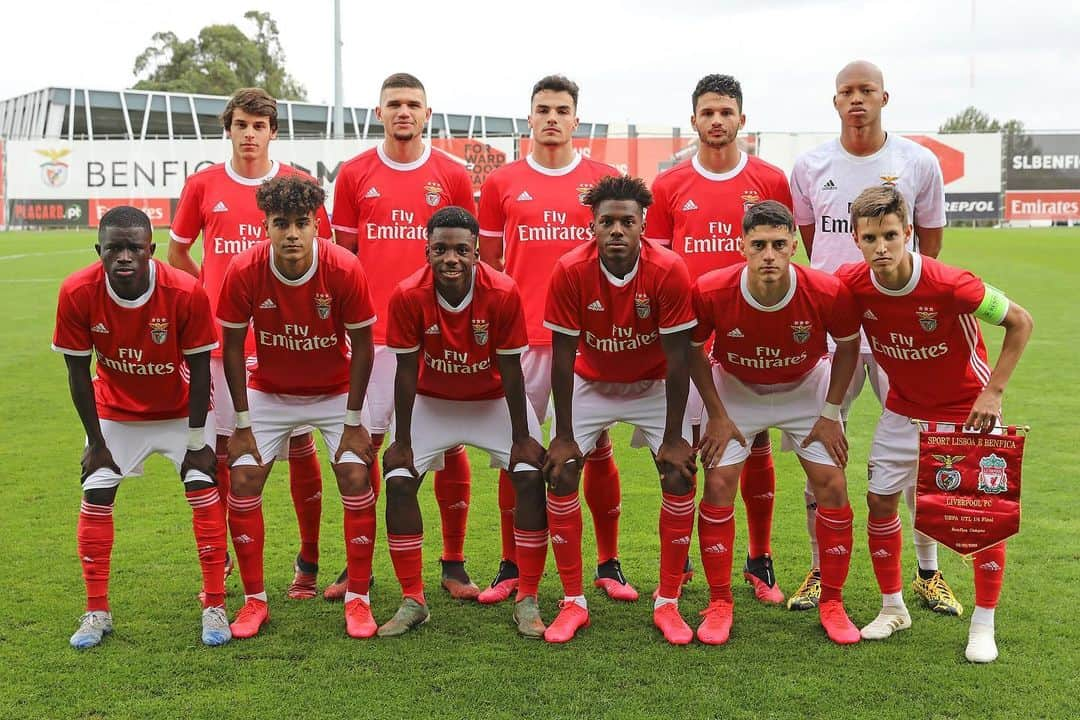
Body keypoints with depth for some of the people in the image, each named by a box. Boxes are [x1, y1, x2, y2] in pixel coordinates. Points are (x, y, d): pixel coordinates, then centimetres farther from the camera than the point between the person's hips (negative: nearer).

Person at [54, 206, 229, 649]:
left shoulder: (185, 293, -30)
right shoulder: (78, 293, -25)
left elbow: (199, 369, -18)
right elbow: (78, 371, -12)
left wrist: (197, 440, -13)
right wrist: (96, 441, -8)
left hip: (181, 410, -2)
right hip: (115, 410, 2)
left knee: (203, 491, -9)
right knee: (95, 497, -3)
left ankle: (215, 607, 3)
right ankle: (97, 612, 12)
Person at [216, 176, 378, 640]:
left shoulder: (344, 270, -25)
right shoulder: (244, 271, -22)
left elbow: (361, 345, -13)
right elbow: (233, 347, -10)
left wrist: (353, 421, -12)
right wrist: (242, 423, -9)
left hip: (335, 392, -1)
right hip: (268, 392, 1)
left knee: (356, 480, -13)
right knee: (242, 482, -8)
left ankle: (358, 600, 2)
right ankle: (254, 600, 8)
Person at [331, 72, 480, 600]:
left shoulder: (452, 176, 4)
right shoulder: (354, 175, 7)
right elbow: (343, 255, 12)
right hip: (373, 334, 1)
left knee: (450, 446, 2)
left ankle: (453, 565, 15)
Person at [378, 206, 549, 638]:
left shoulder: (502, 293, -26)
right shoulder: (408, 296, -24)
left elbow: (511, 371, -17)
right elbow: (407, 372, -15)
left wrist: (522, 438, -13)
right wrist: (401, 441, -11)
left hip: (494, 401, -1)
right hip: (432, 402, 1)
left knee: (532, 478, -15)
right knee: (398, 481, -11)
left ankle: (527, 601, -2)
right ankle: (412, 601, 3)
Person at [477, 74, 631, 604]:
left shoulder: (605, 179, 6)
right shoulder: (501, 183, 7)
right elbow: (489, 265, 11)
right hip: (521, 336, 0)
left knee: (597, 449, 4)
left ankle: (608, 565, 18)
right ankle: (510, 566, 16)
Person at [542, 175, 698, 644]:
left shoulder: (669, 271, -26)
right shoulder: (570, 271, -24)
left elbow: (677, 360, -19)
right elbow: (563, 357, -16)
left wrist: (674, 438, -17)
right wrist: (564, 436, -14)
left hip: (654, 385, 0)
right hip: (590, 383, 1)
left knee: (680, 478, -11)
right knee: (560, 476, -10)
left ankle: (668, 603, 4)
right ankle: (573, 602, 3)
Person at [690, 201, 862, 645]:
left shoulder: (829, 293, -29)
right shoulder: (711, 292, -30)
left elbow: (848, 346, -7)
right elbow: (693, 351, -10)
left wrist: (831, 413, -6)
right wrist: (717, 415, -9)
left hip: (806, 388, 1)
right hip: (734, 390, 0)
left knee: (831, 485, -6)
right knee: (719, 484, -10)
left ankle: (832, 604, 10)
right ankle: (719, 604, 5)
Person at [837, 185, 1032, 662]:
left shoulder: (950, 285, -30)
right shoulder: (851, 284, -20)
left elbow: (1020, 321, -17)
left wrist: (993, 391, -19)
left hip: (969, 410, -3)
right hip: (904, 409, 4)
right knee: (880, 500, 4)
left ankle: (983, 626, 13)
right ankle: (892, 609, 24)